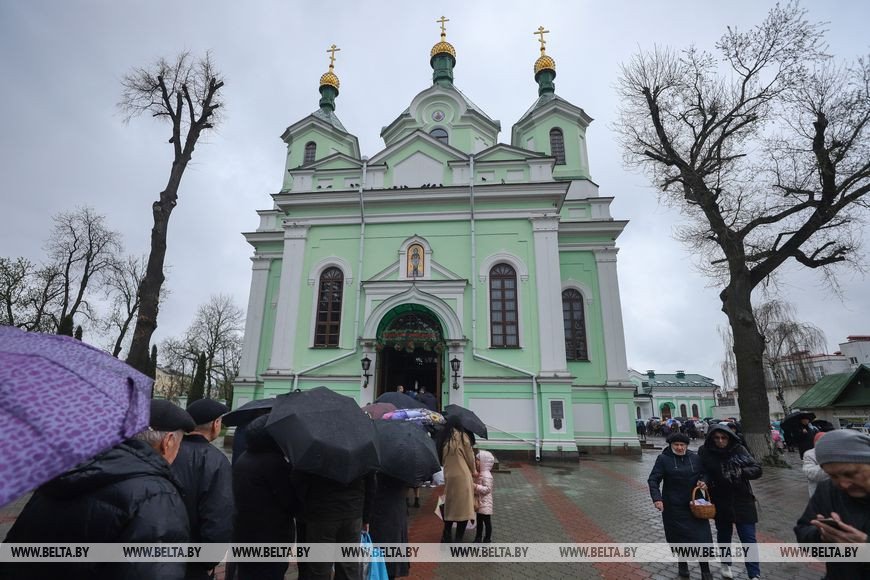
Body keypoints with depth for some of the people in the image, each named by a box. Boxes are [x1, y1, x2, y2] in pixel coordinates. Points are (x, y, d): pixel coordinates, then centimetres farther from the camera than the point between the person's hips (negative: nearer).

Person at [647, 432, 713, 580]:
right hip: (673, 506, -2)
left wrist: (704, 482, -9)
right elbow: (653, 480, -11)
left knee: (701, 537, 0)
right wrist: (657, 498, -24)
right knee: (678, 536, 9)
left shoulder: (695, 458, -1)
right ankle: (682, 563, 34)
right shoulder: (663, 459, -10)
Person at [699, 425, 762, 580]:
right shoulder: (705, 452, -12)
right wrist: (703, 481, -26)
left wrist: (741, 472, -26)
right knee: (723, 534, 19)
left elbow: (757, 469, -9)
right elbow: (701, 472, -6)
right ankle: (726, 564, 42)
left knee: (748, 538, 2)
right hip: (720, 502, 1)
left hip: (742, 501, -1)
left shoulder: (739, 449, -11)